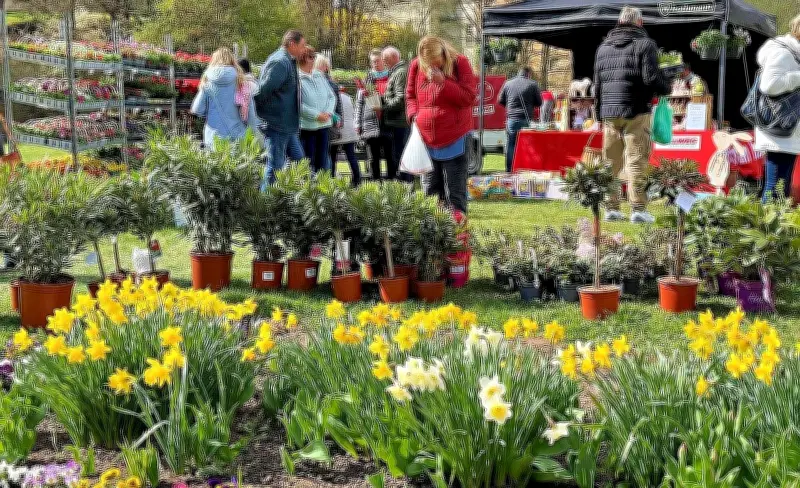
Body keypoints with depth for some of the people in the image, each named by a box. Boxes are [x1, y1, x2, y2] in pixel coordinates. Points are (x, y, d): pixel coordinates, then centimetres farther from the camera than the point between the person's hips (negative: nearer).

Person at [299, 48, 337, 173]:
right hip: (306, 126, -6)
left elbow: (331, 96, 14)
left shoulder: (320, 76, 11)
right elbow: (298, 104, -16)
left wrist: (328, 113, -4)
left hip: (324, 124, 6)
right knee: (309, 162, -2)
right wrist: (317, 115, -16)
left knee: (323, 160, 10)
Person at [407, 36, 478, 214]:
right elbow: (410, 95, 16)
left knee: (454, 192, -3)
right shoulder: (416, 66, 3)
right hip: (426, 140, 4)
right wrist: (413, 114, -3)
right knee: (431, 191, 11)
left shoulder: (460, 63, -7)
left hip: (454, 139, -4)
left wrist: (443, 82, -20)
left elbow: (470, 97, -11)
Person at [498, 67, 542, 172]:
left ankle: (509, 170, 12)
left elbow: (500, 100, 12)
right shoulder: (532, 84, -2)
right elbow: (539, 103, 3)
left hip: (511, 119, 2)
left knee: (511, 145, 10)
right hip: (527, 120, -2)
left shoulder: (508, 83, 7)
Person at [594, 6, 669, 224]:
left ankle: (611, 208, 11)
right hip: (636, 112, -5)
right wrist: (666, 88, 7)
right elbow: (651, 77, -13)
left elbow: (597, 85, 15)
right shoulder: (644, 44, -2)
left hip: (609, 113, 5)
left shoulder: (603, 47, 15)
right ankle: (638, 209, -7)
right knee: (636, 161, -5)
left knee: (611, 162, 10)